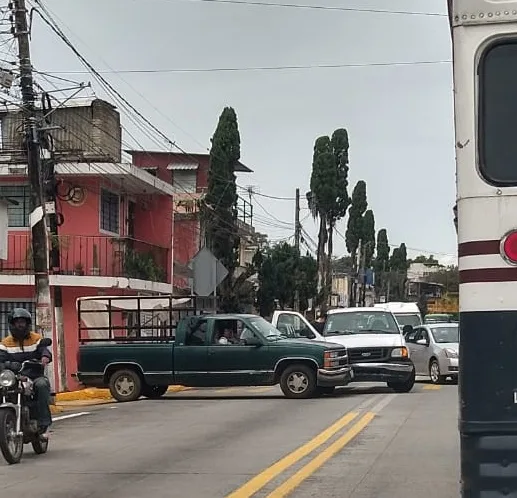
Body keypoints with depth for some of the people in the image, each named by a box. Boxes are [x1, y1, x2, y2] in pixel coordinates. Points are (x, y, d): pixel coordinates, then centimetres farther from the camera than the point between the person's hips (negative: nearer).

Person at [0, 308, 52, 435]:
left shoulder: (36, 339, 11)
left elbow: (44, 349, -6)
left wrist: (45, 356, -32)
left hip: (35, 376, -1)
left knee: (42, 385, -34)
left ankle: (43, 422, -33)